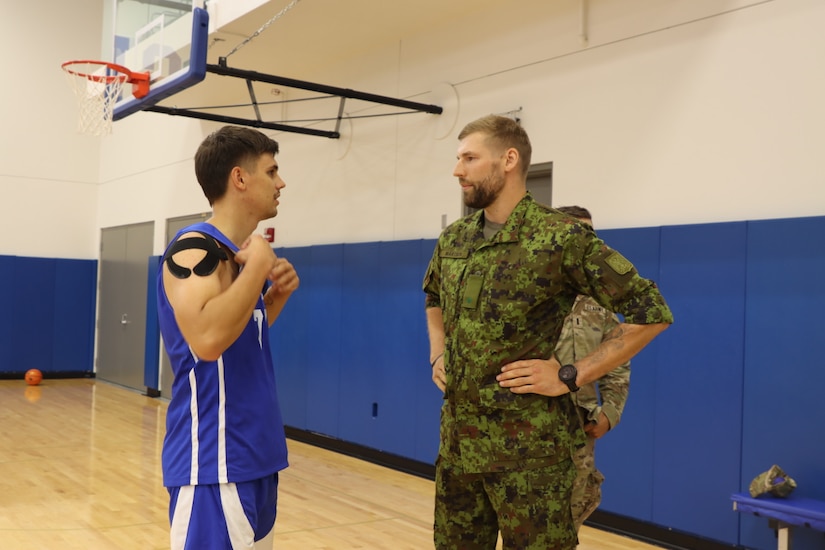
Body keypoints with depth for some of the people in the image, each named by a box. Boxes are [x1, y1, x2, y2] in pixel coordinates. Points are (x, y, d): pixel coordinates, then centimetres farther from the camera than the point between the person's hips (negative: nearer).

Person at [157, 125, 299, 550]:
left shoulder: (242, 253, 11)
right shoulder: (195, 248, -16)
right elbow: (207, 339, -33)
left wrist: (277, 295, 5)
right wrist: (258, 266, -21)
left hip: (254, 455, 9)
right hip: (215, 462, -9)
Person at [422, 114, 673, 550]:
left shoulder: (561, 237, -13)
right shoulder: (452, 239, 8)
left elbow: (651, 311, -13)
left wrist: (571, 376, -15)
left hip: (528, 447, -6)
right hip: (457, 441, 7)